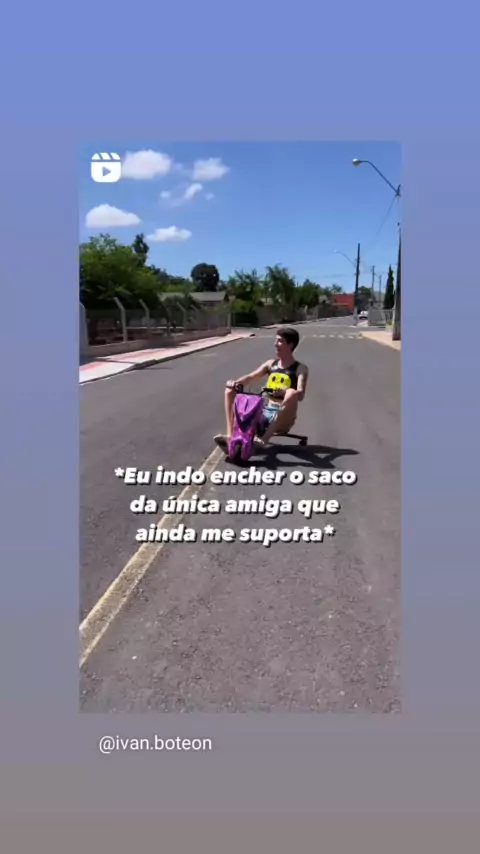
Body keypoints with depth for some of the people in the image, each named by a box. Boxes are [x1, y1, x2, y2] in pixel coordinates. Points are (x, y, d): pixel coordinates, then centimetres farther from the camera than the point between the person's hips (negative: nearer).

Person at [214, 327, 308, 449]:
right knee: (230, 390, -2)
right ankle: (230, 435, -18)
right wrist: (235, 382, -18)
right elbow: (250, 377, 4)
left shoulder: (300, 369, -2)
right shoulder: (271, 363, 14)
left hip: (281, 418, -5)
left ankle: (265, 437, -32)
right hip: (263, 413, 6)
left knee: (292, 393, -37)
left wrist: (282, 392, -39)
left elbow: (300, 394, -18)